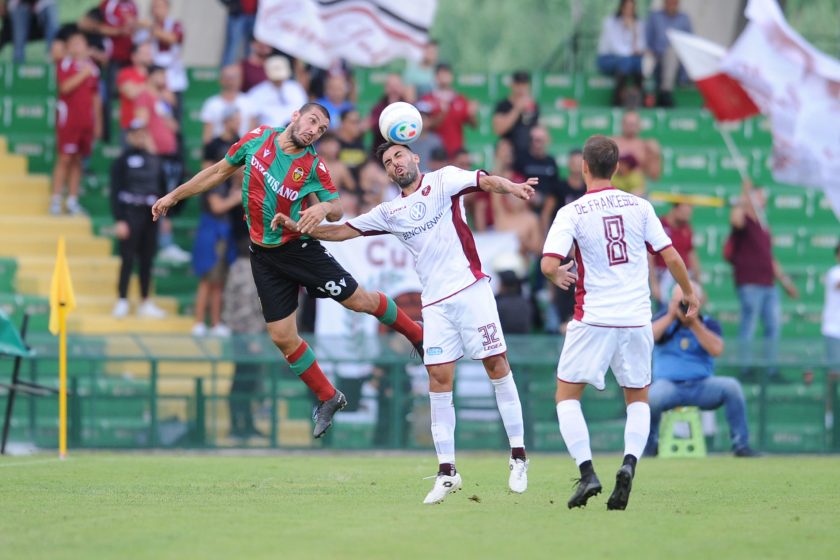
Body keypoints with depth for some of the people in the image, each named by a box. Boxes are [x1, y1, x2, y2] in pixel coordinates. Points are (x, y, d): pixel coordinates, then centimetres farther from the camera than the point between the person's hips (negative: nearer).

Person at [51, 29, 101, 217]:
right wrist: (83, 74, -14)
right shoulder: (65, 64, -2)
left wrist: (98, 122, 16)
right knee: (65, 158, -8)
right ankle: (55, 201, -5)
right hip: (68, 117, -5)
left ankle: (72, 201, 9)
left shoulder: (92, 67, 15)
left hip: (86, 120, 5)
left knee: (77, 159, 6)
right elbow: (65, 86, -18)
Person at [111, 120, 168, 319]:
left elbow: (162, 187, 17)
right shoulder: (122, 161, -2)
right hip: (131, 214, -5)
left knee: (147, 260, 7)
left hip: (151, 215, 5)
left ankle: (145, 302, 12)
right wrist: (119, 220, -13)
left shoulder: (154, 160, 12)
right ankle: (122, 301, -3)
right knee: (128, 259, -6)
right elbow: (115, 192, -5)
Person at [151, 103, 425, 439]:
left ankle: (415, 333, 24)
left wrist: (324, 207, -31)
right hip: (264, 256, 2)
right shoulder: (257, 139, -5)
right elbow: (220, 172, 9)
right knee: (283, 338, 1)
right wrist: (174, 196, 12)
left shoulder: (313, 167, -11)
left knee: (360, 300, -4)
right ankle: (327, 399, 19)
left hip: (300, 248, -2)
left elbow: (337, 210, -6)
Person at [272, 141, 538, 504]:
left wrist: (511, 187, -34)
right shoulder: (390, 212, 16)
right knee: (438, 379, -3)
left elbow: (485, 181, -12)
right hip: (435, 303, 4)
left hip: (471, 289, -4)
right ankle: (446, 471, 1)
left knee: (497, 365, -5)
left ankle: (518, 456, 3)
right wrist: (298, 227, 10)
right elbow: (343, 231, 21)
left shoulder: (442, 180, 3)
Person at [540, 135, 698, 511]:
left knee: (567, 396, 10)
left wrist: (559, 276, 9)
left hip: (593, 320, -3)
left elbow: (548, 264, -15)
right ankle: (629, 463, -8)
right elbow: (670, 256, 3)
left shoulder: (572, 213, -6)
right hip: (637, 320, 3)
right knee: (638, 399, 17)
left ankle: (586, 471, -8)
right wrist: (689, 293, 20)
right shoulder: (639, 207, 2)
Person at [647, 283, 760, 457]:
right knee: (652, 396, -36)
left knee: (731, 386, -27)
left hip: (702, 386, 1)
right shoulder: (664, 319, 11)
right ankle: (650, 446, -9)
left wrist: (694, 324, -12)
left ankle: (740, 445, -18)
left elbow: (716, 350, -10)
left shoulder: (709, 324, 10)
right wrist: (671, 317, -5)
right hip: (668, 384, -1)